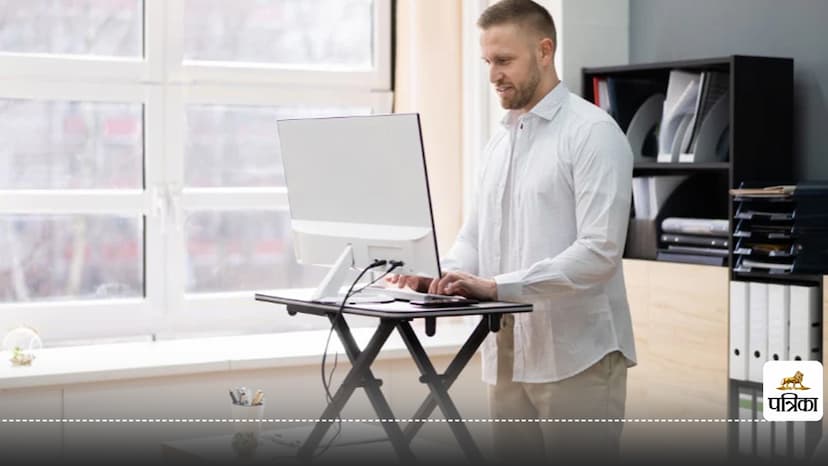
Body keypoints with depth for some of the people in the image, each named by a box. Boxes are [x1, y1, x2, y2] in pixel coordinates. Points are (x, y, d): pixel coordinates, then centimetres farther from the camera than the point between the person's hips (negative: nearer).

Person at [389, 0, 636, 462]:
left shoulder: (593, 132, -10)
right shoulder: (500, 140, 16)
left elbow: (599, 251, -19)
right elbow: (474, 236, 16)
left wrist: (499, 286, -25)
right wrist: (438, 275, -6)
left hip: (576, 357, -7)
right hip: (508, 356, 8)